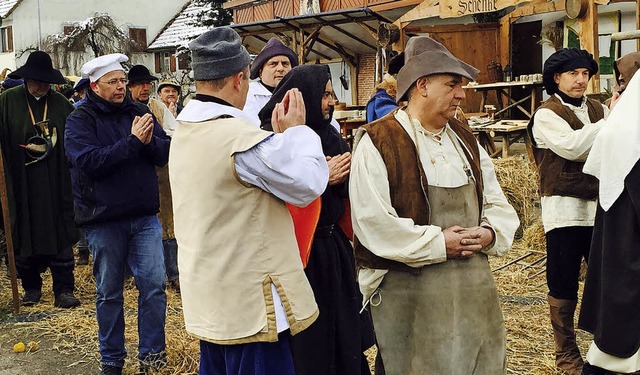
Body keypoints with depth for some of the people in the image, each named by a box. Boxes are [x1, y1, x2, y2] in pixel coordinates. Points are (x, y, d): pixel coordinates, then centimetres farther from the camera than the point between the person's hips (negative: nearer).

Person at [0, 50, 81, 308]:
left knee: (60, 236, 0)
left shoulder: (61, 104, 5)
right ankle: (31, 288, 23)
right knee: (24, 237, 8)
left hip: (56, 183, 1)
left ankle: (64, 290, 6)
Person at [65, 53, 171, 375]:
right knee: (109, 293, 10)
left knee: (154, 286, 1)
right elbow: (89, 162, -19)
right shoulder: (80, 120, -4)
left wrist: (150, 141, -19)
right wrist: (133, 141, -22)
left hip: (144, 217, 3)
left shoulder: (138, 112, 6)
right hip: (104, 220, -2)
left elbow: (166, 153, 1)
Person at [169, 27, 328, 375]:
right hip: (249, 304, -9)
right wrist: (296, 130, -3)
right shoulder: (240, 137, -23)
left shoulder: (184, 132, 7)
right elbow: (308, 184, -15)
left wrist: (279, 136, 7)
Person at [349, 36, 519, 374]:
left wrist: (490, 233, -5)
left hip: (473, 283, 7)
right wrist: (438, 243, -17)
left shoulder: (464, 139, 13)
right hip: (408, 292, -6)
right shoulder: (378, 143, -11)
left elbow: (496, 203, 16)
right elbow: (373, 223, -19)